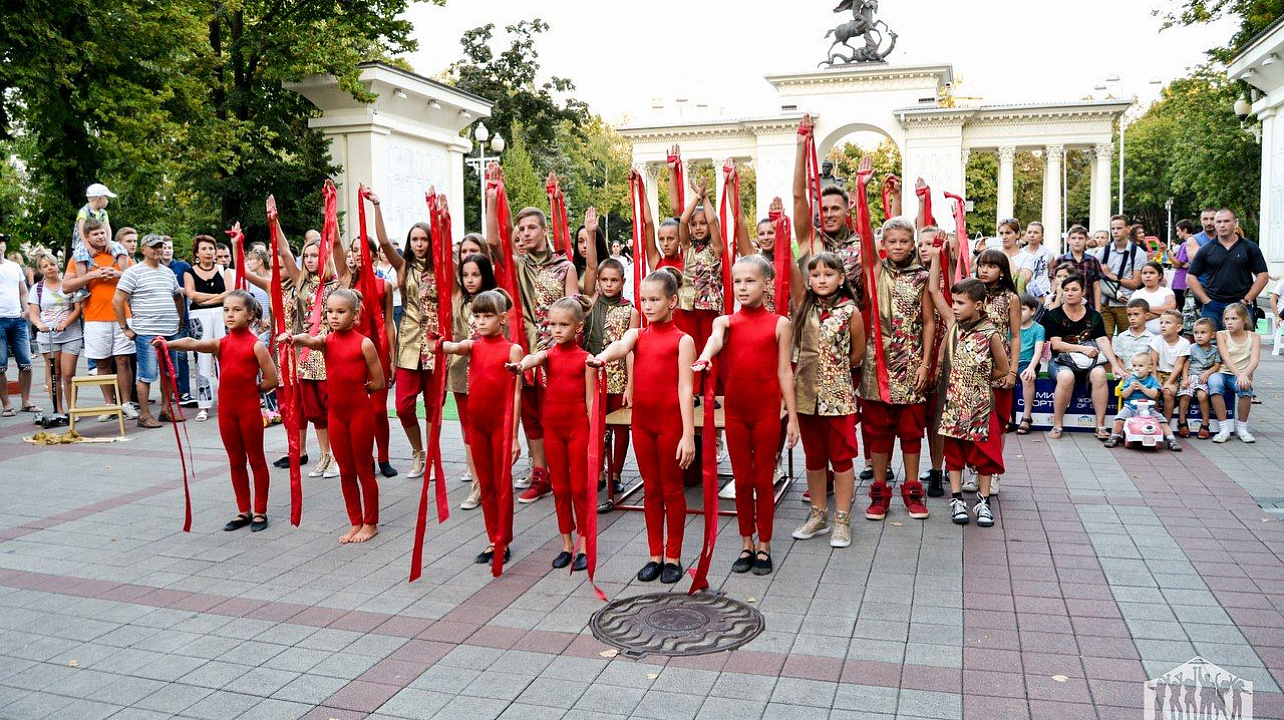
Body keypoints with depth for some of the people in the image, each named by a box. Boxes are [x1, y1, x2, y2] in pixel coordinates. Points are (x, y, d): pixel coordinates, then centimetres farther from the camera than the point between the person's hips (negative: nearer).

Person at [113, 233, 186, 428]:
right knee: (147, 375, -3)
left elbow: (178, 297, 29)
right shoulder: (134, 272, -5)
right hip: (146, 333, -6)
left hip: (170, 332, 7)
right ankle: (144, 415, 5)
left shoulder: (168, 272, 15)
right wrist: (124, 328, -9)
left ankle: (166, 410, 23)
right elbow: (117, 301, -8)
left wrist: (179, 321, 21)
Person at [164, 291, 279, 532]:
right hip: (226, 409, 5)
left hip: (249, 409, -5)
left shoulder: (256, 345, -8)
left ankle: (260, 512, 15)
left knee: (256, 460, 6)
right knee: (236, 462, 13)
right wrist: (168, 343, -31)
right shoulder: (221, 343, 5)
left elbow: (271, 380, -10)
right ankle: (244, 511, 23)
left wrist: (248, 390, -2)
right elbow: (193, 344, -14)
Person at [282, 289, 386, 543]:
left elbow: (378, 383, -6)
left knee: (363, 469, 6)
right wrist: (293, 338, -43)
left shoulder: (364, 343, -9)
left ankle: (371, 524, 18)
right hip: (336, 412, 4)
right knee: (345, 471, 12)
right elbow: (309, 340, -23)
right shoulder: (326, 341, 2)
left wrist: (354, 388, 0)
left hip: (360, 411, -4)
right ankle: (356, 523, 24)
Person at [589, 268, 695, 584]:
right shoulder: (637, 334, 9)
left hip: (671, 422, -4)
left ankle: (673, 558, 18)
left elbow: (685, 389, -10)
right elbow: (620, 346, -15)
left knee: (672, 488, 7)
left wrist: (688, 435, -15)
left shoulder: (682, 340, -4)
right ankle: (655, 555, 23)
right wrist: (601, 357, -40)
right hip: (641, 421, 4)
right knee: (651, 489, 13)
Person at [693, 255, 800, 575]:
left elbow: (784, 372, -1)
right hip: (735, 408, 2)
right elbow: (715, 339, -20)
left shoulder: (780, 324, -1)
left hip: (767, 410, -2)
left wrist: (792, 417, -3)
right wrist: (704, 358, -44)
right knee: (742, 480, 11)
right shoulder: (726, 321, 3)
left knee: (764, 480, 7)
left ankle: (764, 547, 19)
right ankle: (747, 545, 23)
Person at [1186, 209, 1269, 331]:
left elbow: (1262, 275, 4)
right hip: (1213, 308, 0)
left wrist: (1247, 300, -5)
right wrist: (1206, 300, -3)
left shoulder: (1250, 247, 5)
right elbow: (1191, 277, 6)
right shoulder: (1206, 250, 6)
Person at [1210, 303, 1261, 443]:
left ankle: (1242, 427, -12)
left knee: (1245, 387, -35)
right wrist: (1238, 374, -31)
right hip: (1223, 373, 0)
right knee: (1214, 380, -36)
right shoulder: (1221, 335, 1)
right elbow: (1226, 359, -13)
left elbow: (1254, 360, -12)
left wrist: (1244, 375, -32)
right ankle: (1224, 429, -30)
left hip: (1243, 376, 0)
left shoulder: (1254, 337, 3)